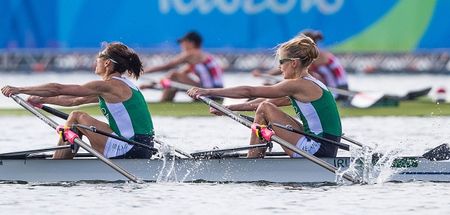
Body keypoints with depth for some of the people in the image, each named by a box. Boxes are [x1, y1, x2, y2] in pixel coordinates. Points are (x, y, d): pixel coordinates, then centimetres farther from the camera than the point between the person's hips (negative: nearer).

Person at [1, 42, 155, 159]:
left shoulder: (108, 85, -11)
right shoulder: (123, 85, 17)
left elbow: (58, 89, -10)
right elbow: (75, 101, 25)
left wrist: (19, 90, -4)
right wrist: (42, 100, 26)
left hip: (130, 152, -9)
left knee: (76, 118, -3)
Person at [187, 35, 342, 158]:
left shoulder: (298, 85, -12)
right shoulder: (309, 84, 17)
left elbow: (249, 92, -11)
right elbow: (266, 101, 23)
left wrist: (208, 92, -7)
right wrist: (228, 108, 22)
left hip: (318, 149, -10)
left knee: (265, 109, -5)